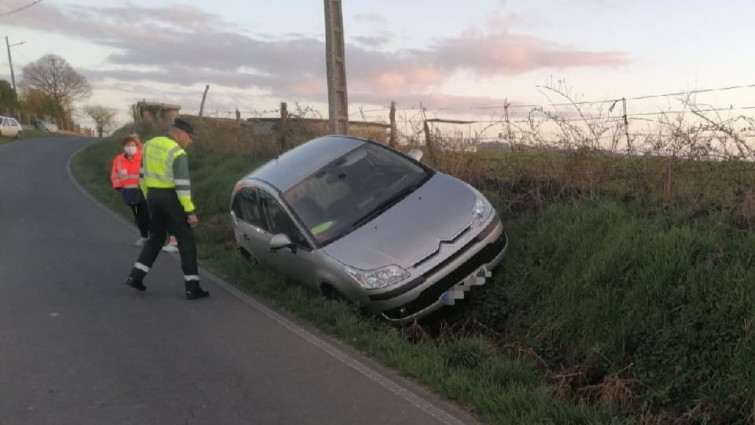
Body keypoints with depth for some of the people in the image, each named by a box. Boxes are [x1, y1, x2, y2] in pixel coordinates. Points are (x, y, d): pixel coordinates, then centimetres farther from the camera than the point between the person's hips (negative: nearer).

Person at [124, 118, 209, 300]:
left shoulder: (150, 145, 8)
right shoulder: (178, 153, -16)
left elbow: (143, 175, 13)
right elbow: (182, 185, -21)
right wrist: (190, 211, -18)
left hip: (153, 196, 7)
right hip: (171, 198, -7)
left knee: (156, 237, 21)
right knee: (186, 239, 1)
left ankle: (136, 276, 17)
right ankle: (192, 287, 1)